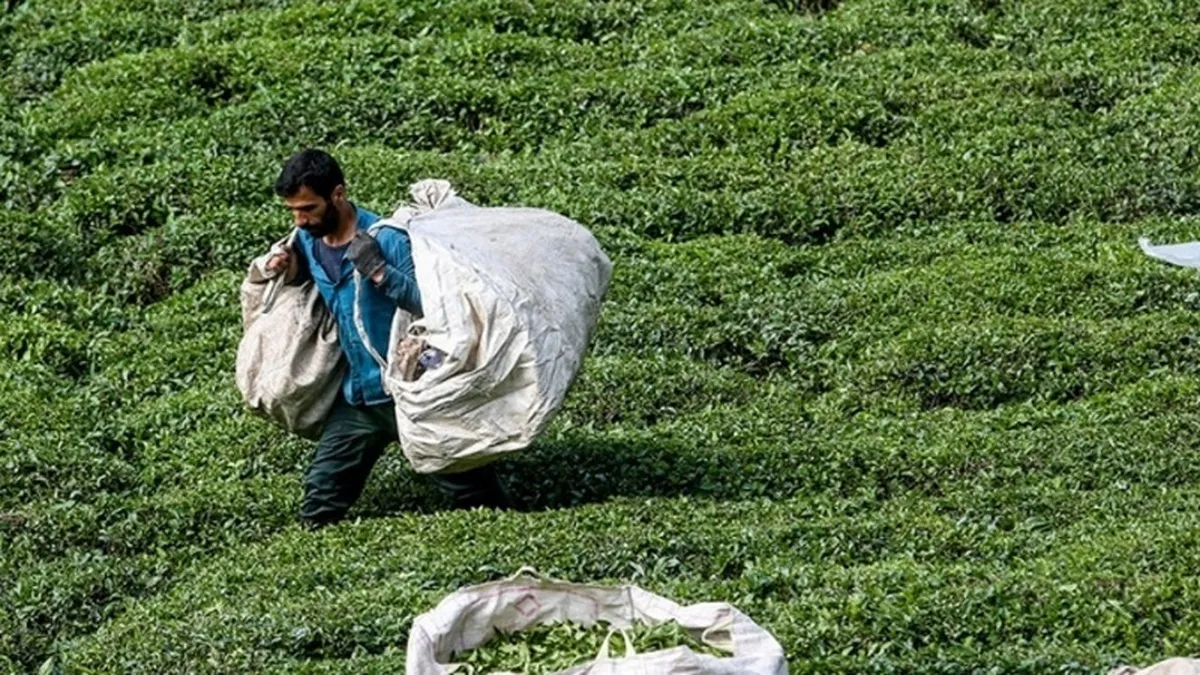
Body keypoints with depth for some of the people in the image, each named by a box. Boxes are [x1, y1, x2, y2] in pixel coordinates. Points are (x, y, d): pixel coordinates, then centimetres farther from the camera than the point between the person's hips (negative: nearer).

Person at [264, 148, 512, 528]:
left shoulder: (388, 240, -19)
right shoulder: (306, 242, 1)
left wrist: (379, 272, -33)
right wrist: (290, 273, -2)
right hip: (357, 398, 6)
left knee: (475, 497, 2)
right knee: (318, 509, 5)